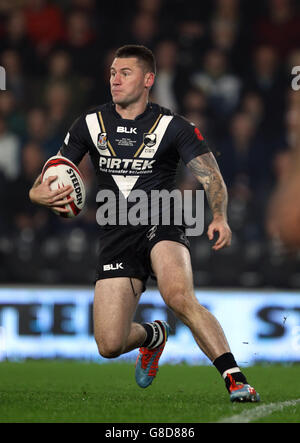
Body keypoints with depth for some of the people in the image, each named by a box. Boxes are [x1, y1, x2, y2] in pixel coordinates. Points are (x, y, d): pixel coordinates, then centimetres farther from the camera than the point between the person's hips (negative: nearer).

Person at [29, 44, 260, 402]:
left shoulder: (173, 127, -1)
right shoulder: (90, 124, 7)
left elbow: (210, 175, -5)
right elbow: (53, 177, 13)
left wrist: (219, 217, -25)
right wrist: (39, 194, -13)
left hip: (160, 223, -3)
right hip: (115, 235, 3)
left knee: (179, 296, -36)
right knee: (109, 346, -6)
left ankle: (235, 379, -32)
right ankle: (152, 336, 31)